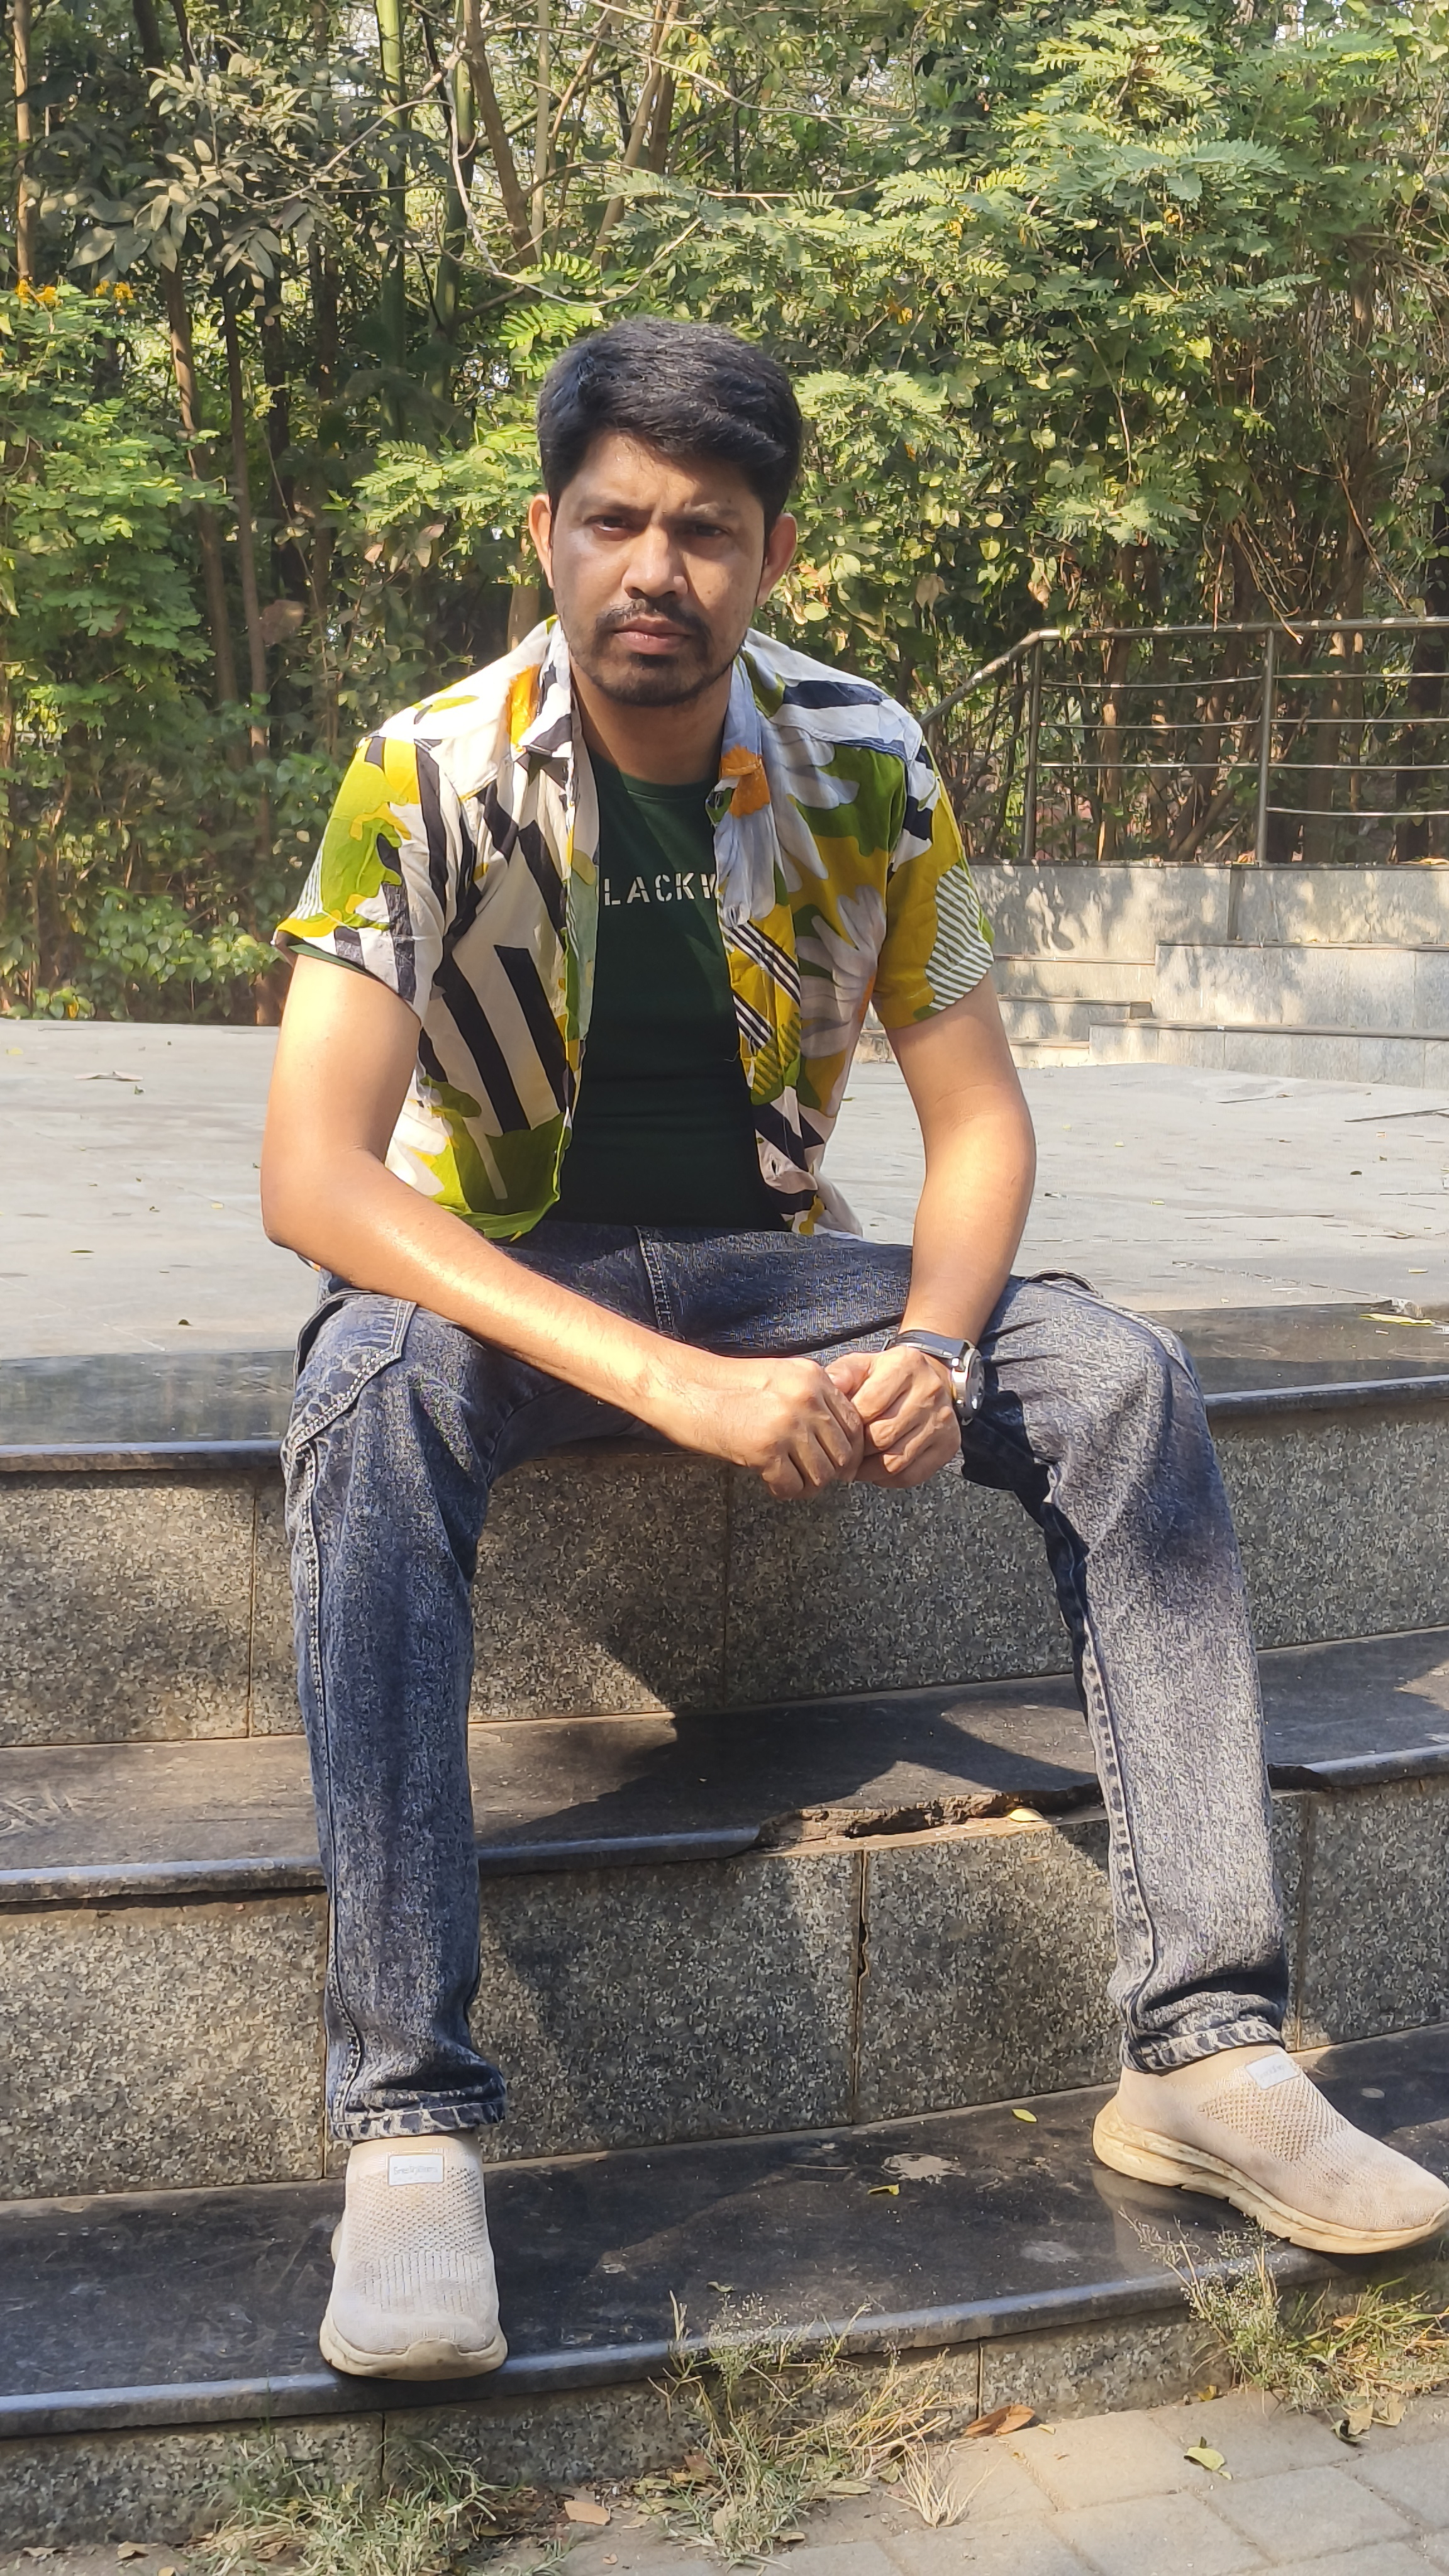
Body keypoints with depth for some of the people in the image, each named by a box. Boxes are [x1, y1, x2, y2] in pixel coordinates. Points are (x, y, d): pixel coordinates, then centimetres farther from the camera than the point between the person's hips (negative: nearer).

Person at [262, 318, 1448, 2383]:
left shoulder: (867, 768, -7)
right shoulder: (430, 780, -16)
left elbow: (977, 1117, -2)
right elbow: (312, 1170, -26)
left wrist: (933, 1349, -25)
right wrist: (672, 1383, -37)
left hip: (764, 1261, 3)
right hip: (499, 1270, -2)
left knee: (1125, 1381, -20)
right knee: (372, 1407, -37)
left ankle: (1206, 2052, -19)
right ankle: (407, 2118, -35)